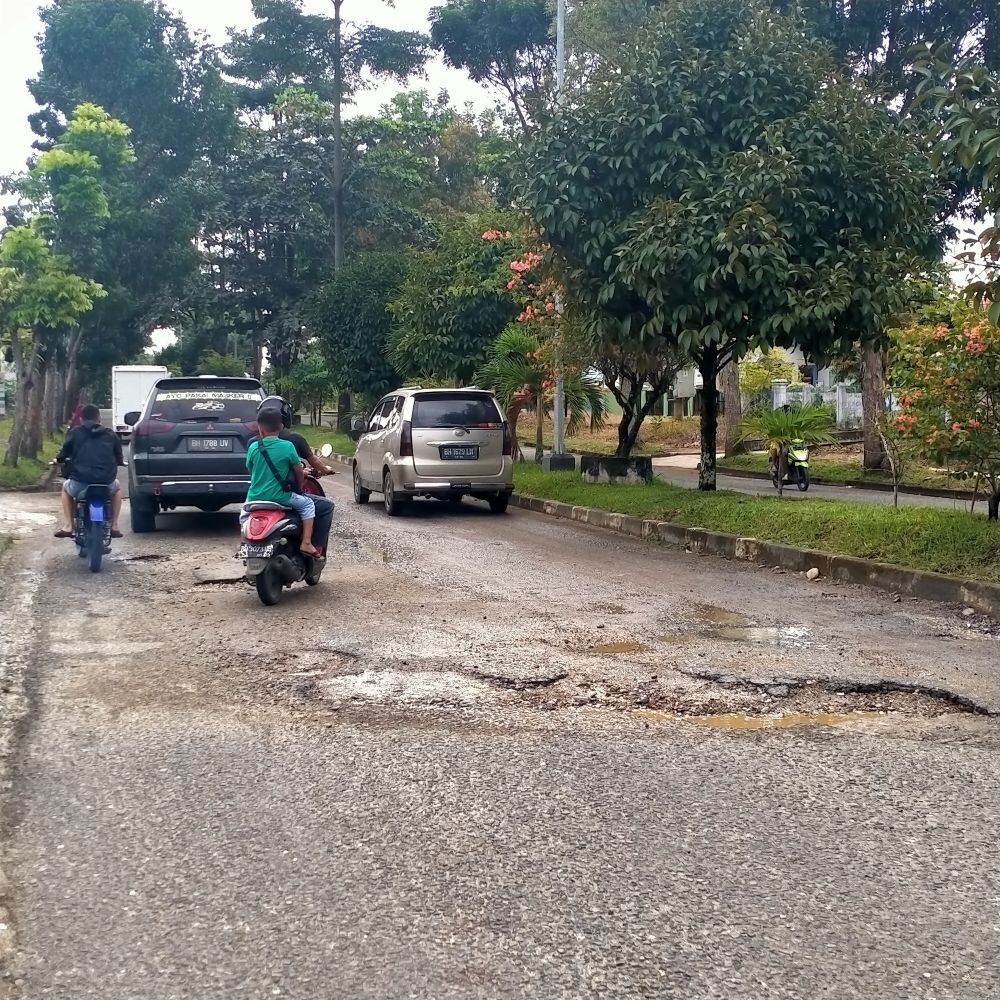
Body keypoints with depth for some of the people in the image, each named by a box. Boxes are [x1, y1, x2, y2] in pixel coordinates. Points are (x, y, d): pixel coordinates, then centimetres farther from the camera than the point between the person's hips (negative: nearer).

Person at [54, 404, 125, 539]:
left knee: (66, 487, 34)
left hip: (80, 484, -1)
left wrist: (60, 459, 33)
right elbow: (120, 459, 16)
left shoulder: (75, 433, 7)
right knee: (117, 486, 36)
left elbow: (62, 457, 9)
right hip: (106, 484, 1)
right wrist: (120, 461, 40)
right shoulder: (110, 434, 11)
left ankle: (67, 526, 23)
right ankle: (114, 526, 26)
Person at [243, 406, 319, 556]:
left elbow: (250, 469, 9)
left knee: (245, 513, 33)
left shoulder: (253, 447, -3)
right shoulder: (287, 446, -8)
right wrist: (299, 487, 21)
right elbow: (299, 471, 1)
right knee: (307, 504, 18)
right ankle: (306, 543, 7)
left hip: (255, 497, 3)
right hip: (280, 497, -3)